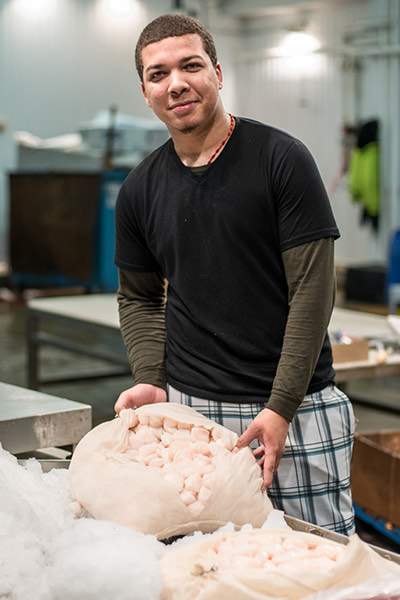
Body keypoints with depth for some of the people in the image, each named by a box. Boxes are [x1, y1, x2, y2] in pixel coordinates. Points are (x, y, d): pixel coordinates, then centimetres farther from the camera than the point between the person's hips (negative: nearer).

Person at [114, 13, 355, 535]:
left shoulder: (282, 159, -6)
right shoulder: (140, 189, 7)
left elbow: (312, 288, -9)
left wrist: (280, 407, -14)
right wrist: (151, 379, -1)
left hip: (295, 407, -3)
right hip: (188, 408, 3)